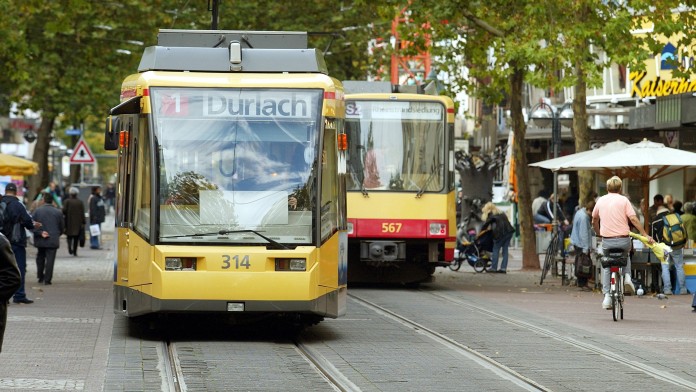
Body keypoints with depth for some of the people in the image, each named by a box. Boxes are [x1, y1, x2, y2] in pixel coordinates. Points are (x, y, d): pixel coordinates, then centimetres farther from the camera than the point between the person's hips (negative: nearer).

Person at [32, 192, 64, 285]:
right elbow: (62, 227, 5)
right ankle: (47, 279, -7)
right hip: (53, 240, -2)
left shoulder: (38, 211, -2)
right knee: (50, 259, -1)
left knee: (40, 258, 19)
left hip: (40, 240, 2)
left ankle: (40, 277, 20)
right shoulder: (58, 212, -3)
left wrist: (40, 233, -9)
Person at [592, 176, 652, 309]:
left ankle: (607, 296, 9)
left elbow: (594, 221, 20)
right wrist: (645, 235, -7)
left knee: (605, 266, 19)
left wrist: (599, 234, 37)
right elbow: (633, 219, -10)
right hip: (623, 240, -1)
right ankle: (627, 276, 7)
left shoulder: (601, 201, 9)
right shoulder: (623, 200, -1)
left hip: (607, 241, 1)